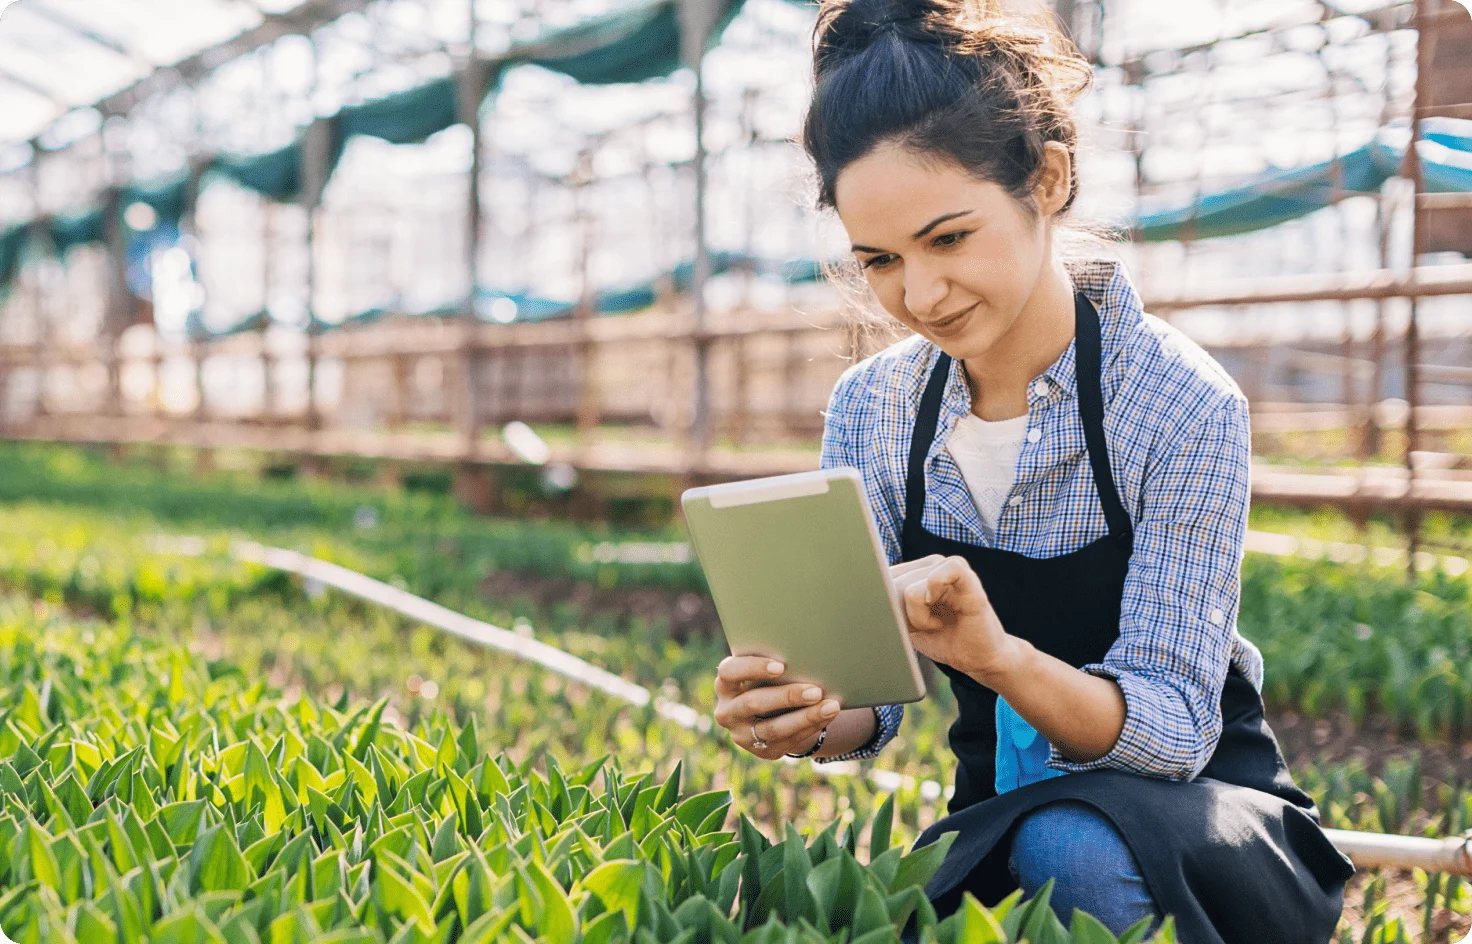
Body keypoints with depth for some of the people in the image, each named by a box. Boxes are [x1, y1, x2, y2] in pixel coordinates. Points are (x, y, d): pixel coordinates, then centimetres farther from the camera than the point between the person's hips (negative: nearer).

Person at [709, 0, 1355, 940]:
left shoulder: (1183, 403, -18)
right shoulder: (869, 410, -4)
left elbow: (1173, 728, -20)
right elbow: (869, 691, -3)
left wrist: (998, 655, -40)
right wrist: (807, 720, -27)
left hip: (1201, 823, -3)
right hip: (999, 821, 3)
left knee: (1072, 846, -37)